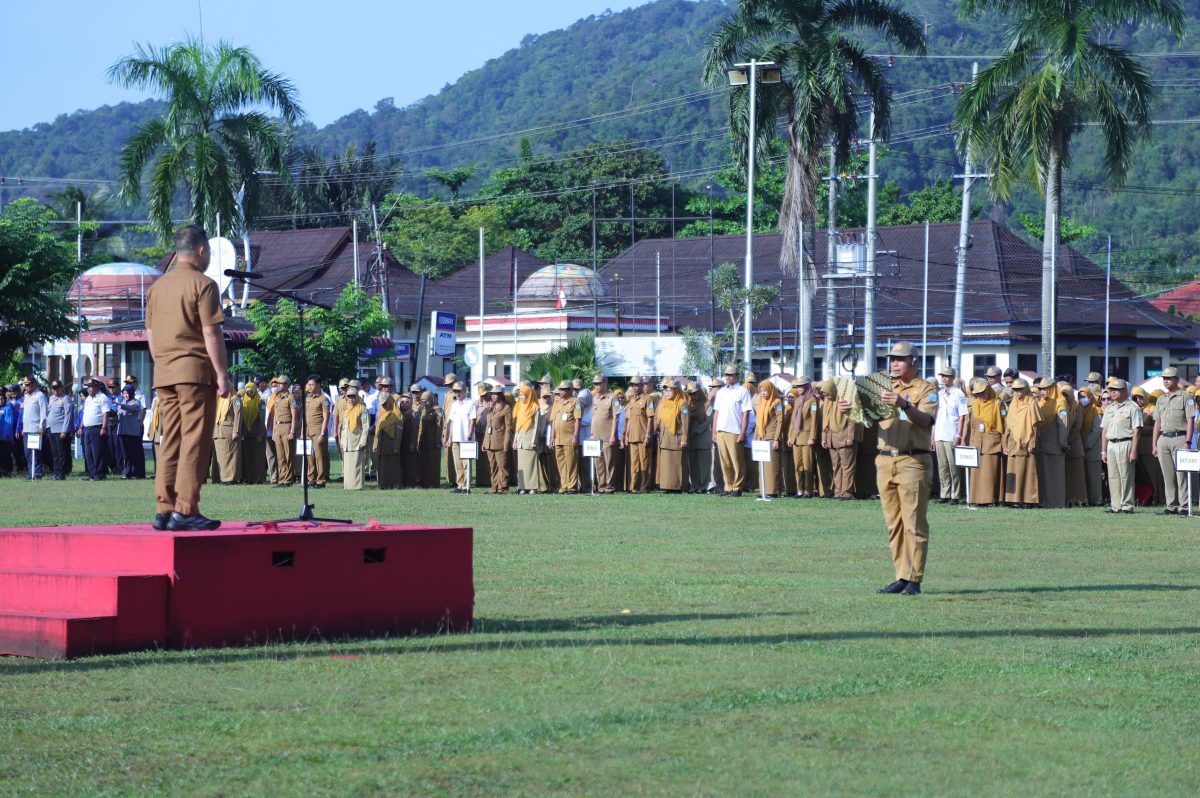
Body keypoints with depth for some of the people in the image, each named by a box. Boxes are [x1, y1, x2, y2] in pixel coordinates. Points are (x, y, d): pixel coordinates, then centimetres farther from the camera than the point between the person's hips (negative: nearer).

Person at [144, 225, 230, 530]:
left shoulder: (157, 287, 14)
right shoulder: (202, 284, -8)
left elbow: (151, 335, 17)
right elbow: (211, 334, -12)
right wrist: (222, 374, -9)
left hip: (164, 373, 7)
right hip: (195, 371, -7)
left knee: (170, 442, 9)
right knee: (195, 442, -6)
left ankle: (165, 510, 7)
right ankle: (185, 511, -11)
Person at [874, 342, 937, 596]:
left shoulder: (926, 389, 3)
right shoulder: (886, 389, 20)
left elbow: (925, 420, -14)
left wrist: (904, 405, -31)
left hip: (912, 462, -6)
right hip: (884, 460, 6)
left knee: (914, 523, -8)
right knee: (893, 523, 6)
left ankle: (914, 579, -7)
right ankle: (901, 577, 10)